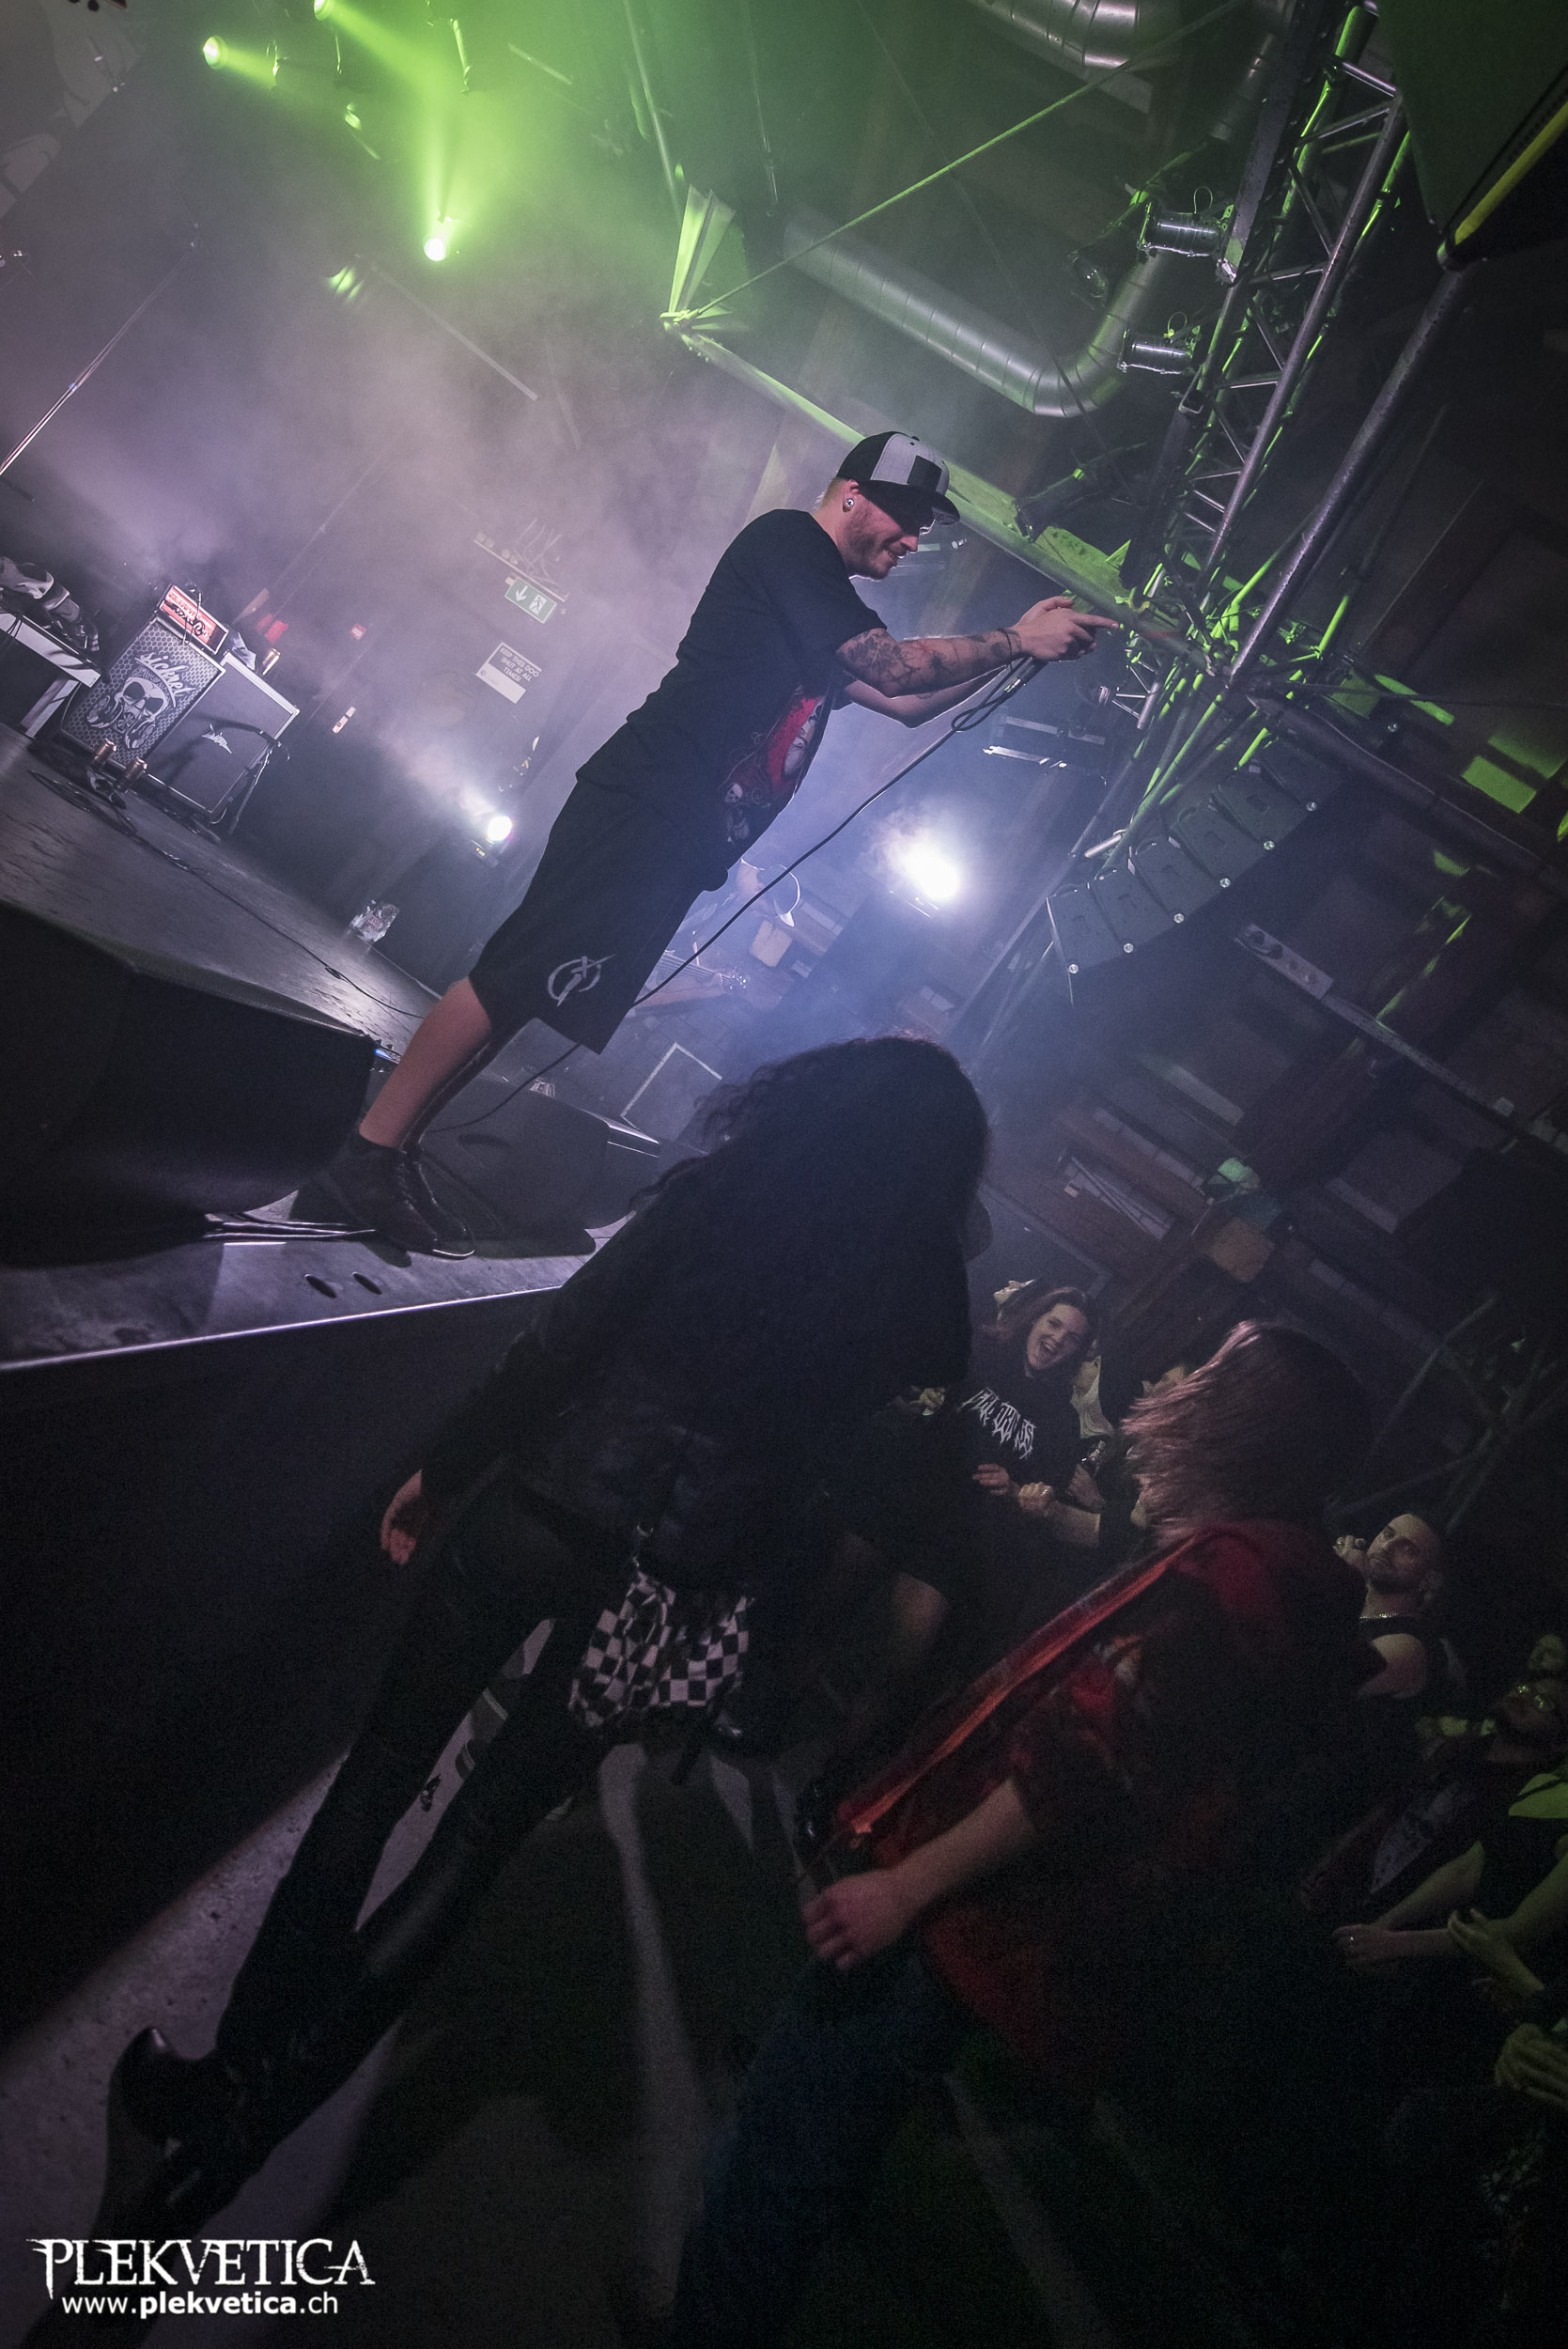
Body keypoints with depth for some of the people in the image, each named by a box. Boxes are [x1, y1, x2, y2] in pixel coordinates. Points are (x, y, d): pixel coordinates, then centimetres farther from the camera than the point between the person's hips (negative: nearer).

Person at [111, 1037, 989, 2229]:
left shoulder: (722, 1193, -8)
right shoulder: (923, 1293, -1)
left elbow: (561, 1342, -6)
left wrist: (443, 1472, 3)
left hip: (547, 1512, -1)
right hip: (685, 1581, 2)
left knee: (384, 1767, 19)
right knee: (481, 1831, 17)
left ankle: (234, 2071, 33)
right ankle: (260, 2106, 25)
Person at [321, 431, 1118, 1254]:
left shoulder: (827, 608, 26)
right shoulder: (785, 543, -1)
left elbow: (905, 701, 30)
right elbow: (893, 666, -9)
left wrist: (1017, 647, 23)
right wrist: (1011, 640, 1)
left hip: (679, 841, 9)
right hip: (644, 808, -9)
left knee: (531, 989, 6)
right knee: (516, 976, -12)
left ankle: (392, 1148, 12)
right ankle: (370, 1151, -4)